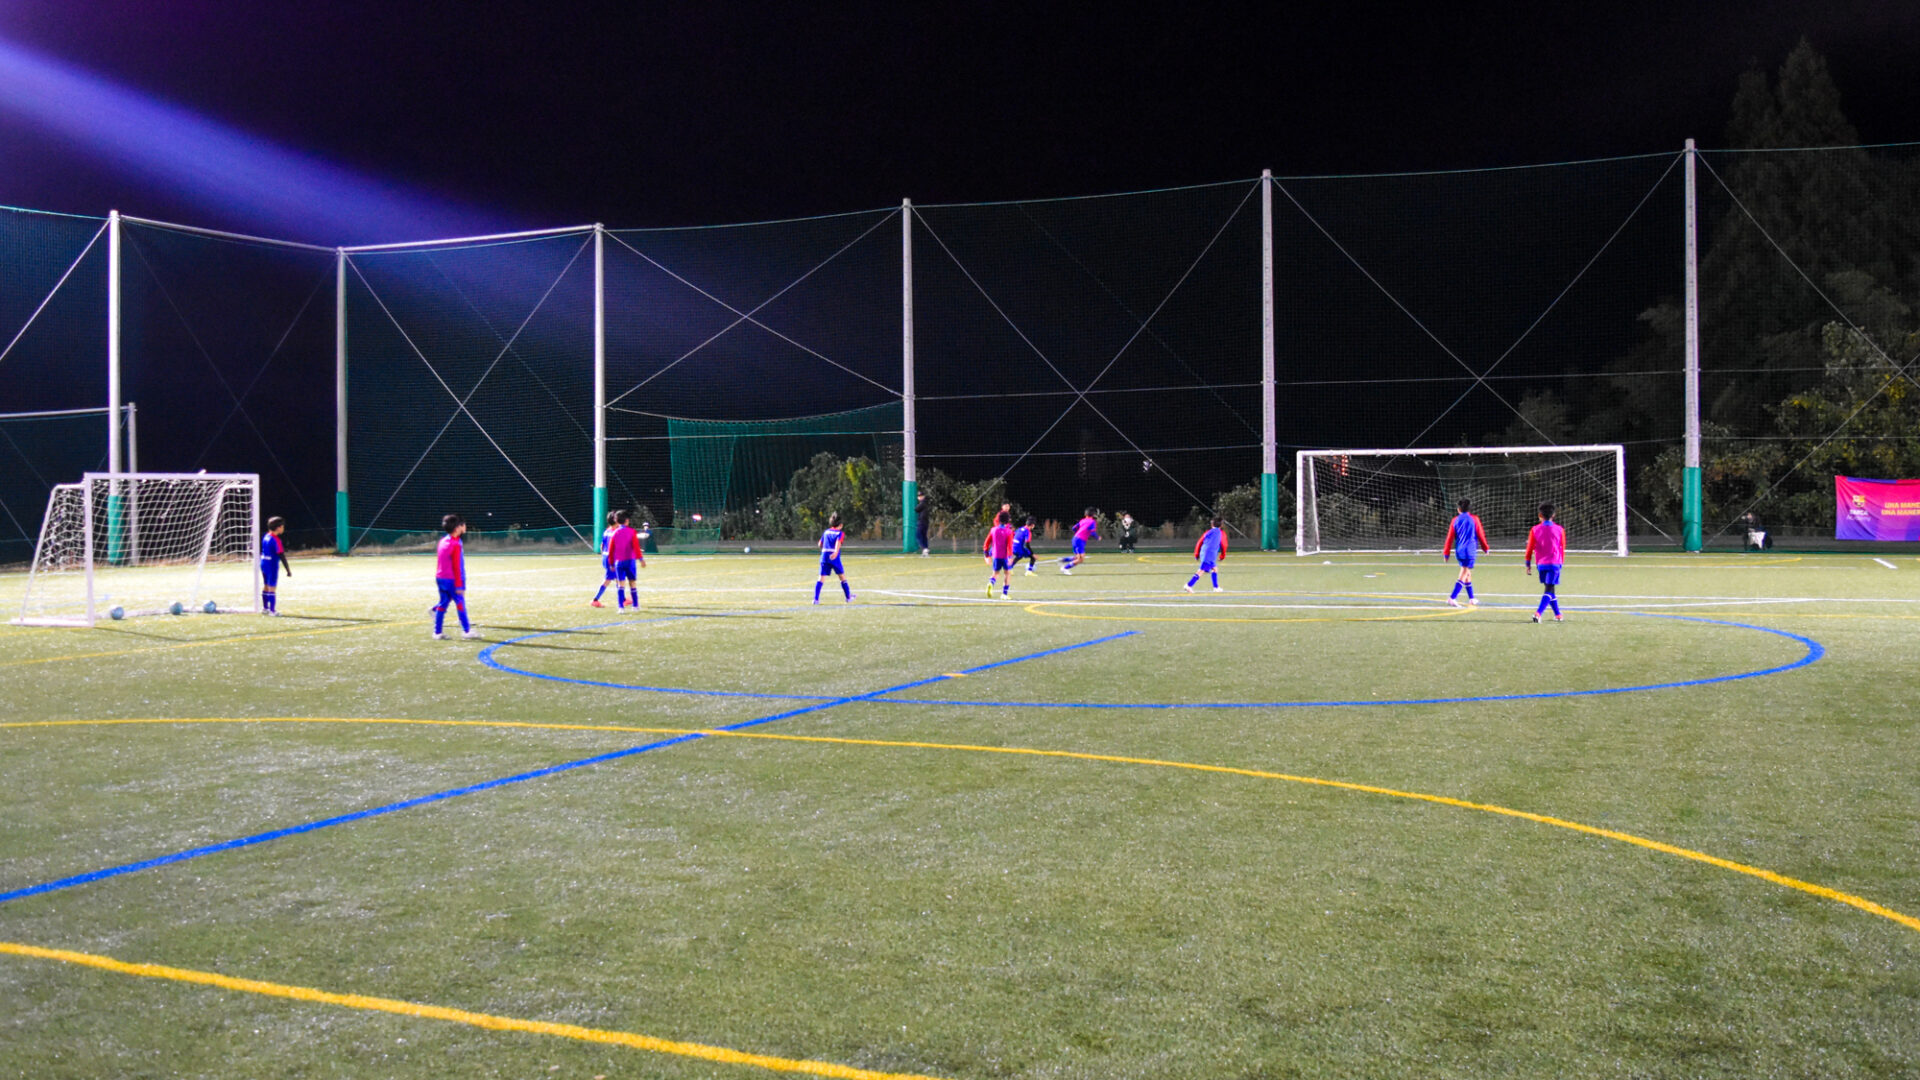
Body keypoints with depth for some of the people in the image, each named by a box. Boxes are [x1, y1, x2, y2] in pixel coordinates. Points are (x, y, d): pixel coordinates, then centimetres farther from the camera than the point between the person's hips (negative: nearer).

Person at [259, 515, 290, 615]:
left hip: (263, 564, 8)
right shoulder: (276, 540, -18)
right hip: (272, 565, -8)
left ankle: (265, 608, 25)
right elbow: (281, 555, -21)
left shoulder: (265, 537, 8)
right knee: (272, 588, -3)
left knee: (266, 586, 17)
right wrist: (288, 570, -18)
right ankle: (272, 610, -1)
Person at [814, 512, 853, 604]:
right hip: (834, 557, -3)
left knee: (821, 578, -1)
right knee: (842, 576, 12)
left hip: (824, 555, 3)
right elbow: (838, 542, -15)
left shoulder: (826, 532, 18)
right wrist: (836, 552, -31)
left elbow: (820, 544, 21)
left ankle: (816, 599, -12)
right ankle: (848, 597, 20)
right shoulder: (840, 532, 4)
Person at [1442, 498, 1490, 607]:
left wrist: (1446, 553, 8)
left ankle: (1471, 599, 25)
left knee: (1467, 574, 19)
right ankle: (1452, 598, -19)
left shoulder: (1455, 520, 4)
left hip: (1458, 551, 5)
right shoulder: (1474, 519, -3)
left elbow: (1450, 538, 3)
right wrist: (1485, 548, 16)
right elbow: (1480, 535, 2)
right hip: (1469, 551, -5)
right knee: (1463, 575, -7)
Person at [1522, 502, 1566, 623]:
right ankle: (1538, 613, -25)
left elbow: (1530, 548, 1)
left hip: (1541, 564, 2)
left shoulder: (1535, 530, 0)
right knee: (1549, 590, -6)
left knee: (1549, 589, 18)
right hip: (1554, 563, -2)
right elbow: (1562, 549, 8)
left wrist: (1528, 564, 9)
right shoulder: (1559, 530, 0)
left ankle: (1557, 614, 25)